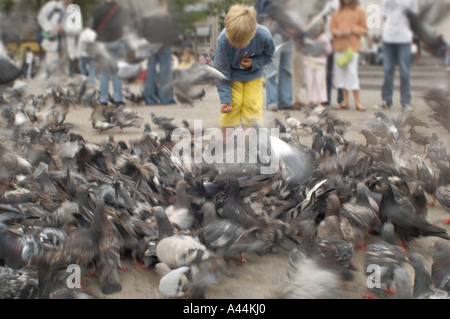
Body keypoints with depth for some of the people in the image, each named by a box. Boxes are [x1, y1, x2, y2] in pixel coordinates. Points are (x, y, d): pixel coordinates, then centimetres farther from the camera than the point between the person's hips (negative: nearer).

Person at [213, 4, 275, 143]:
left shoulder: (264, 36, -32)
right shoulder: (223, 40, -34)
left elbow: (268, 55, -7)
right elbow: (222, 71, -20)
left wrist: (254, 63, -27)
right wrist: (225, 98, -21)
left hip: (253, 75, 1)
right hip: (232, 75, -1)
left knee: (252, 105, -5)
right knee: (231, 105, -8)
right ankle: (226, 142, 7)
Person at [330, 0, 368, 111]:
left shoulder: (359, 10, 4)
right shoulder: (338, 12, 15)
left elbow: (364, 28, 0)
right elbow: (332, 26, 14)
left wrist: (351, 30, -14)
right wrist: (337, 32, -7)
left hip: (352, 45, -5)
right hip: (338, 45, 5)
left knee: (352, 72, -11)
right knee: (340, 72, 4)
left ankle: (357, 102, -6)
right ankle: (345, 101, 11)